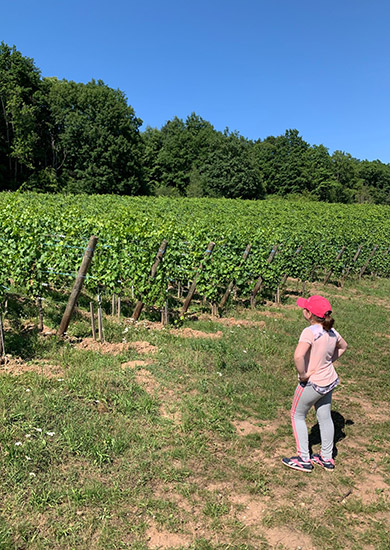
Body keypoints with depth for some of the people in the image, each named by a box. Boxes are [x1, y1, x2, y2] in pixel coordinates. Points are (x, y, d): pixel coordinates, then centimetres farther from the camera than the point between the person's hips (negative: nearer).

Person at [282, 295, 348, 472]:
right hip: (329, 381, 7)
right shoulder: (331, 331, -3)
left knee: (297, 416, 13)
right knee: (325, 417, 21)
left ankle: (304, 459, 21)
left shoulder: (310, 332, -27)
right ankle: (327, 458, 35)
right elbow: (343, 346, 17)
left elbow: (298, 356, -42)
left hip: (311, 383, -7)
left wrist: (302, 374, -26)